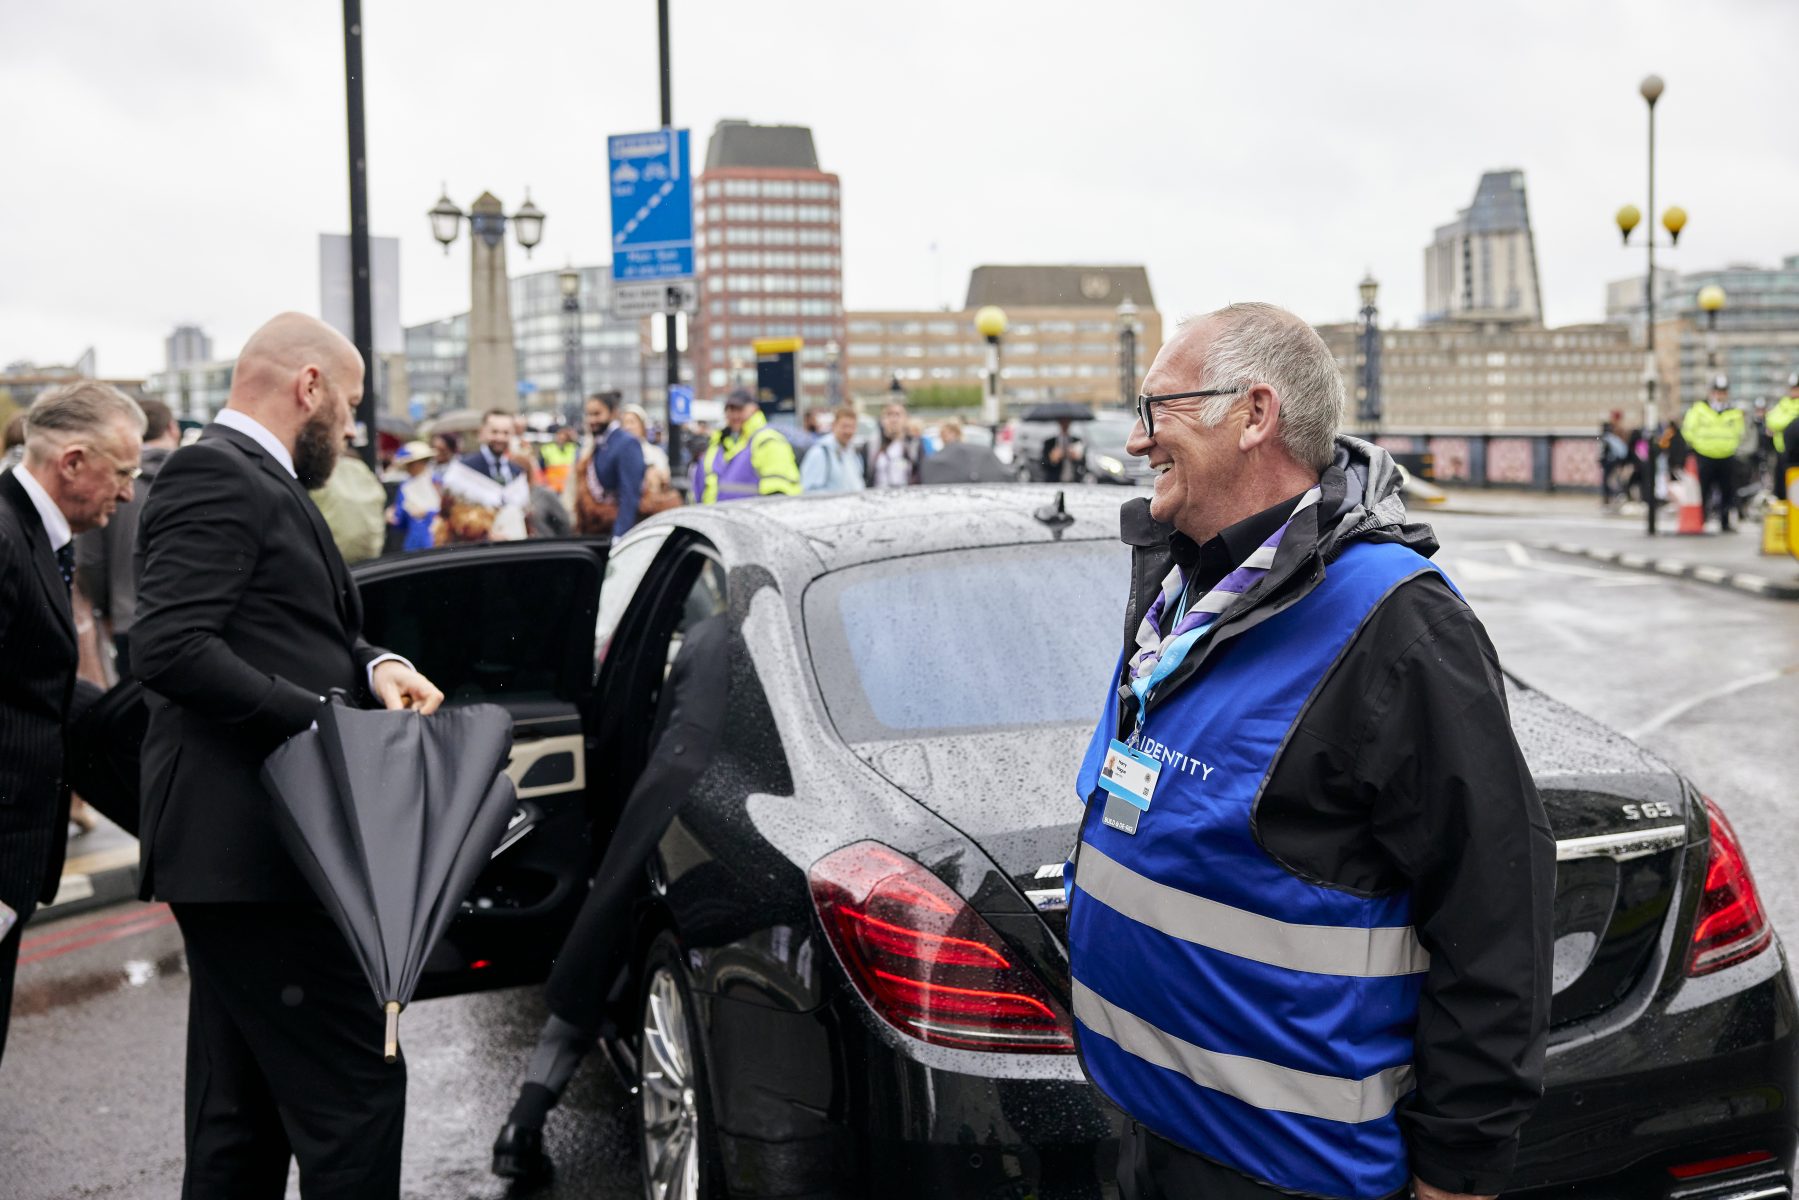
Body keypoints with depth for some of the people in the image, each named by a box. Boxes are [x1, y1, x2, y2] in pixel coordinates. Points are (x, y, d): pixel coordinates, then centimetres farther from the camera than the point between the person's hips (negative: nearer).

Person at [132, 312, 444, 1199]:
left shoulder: (257, 480, 20)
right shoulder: (217, 477, -11)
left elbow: (295, 635, 24)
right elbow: (169, 646, -22)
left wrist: (371, 667, 3)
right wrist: (321, 716, -19)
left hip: (240, 853, 11)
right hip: (246, 850, -11)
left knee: (242, 1117, 16)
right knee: (356, 1087, -9)